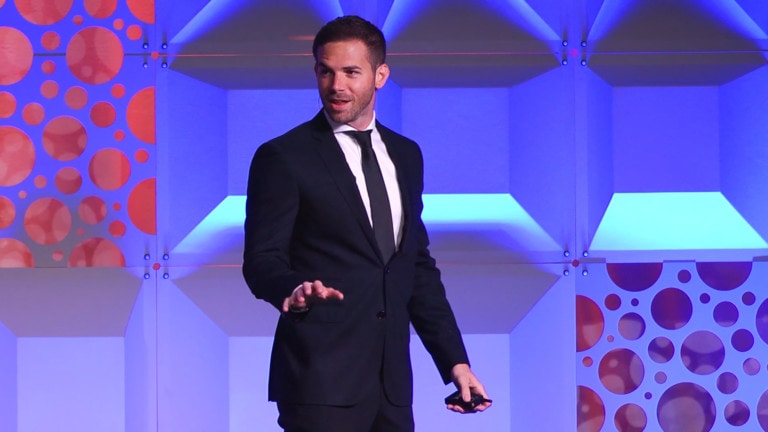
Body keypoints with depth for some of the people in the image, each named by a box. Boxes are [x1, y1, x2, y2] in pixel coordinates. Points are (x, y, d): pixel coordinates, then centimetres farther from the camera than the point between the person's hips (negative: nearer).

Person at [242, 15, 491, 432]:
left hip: (392, 381, 5)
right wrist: (292, 290, -29)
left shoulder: (405, 155, 15)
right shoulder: (283, 157, -2)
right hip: (321, 380, -5)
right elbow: (262, 259, -7)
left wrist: (455, 361, 13)